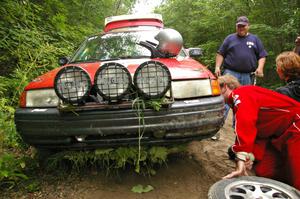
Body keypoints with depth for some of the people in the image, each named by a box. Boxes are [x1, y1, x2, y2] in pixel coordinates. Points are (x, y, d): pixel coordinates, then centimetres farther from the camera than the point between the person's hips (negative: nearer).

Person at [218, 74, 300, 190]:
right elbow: (257, 132, 8)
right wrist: (251, 157, -8)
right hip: (278, 136, 10)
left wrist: (242, 157, -34)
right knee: (263, 172, 5)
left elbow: (246, 124, -32)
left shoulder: (239, 94, -15)